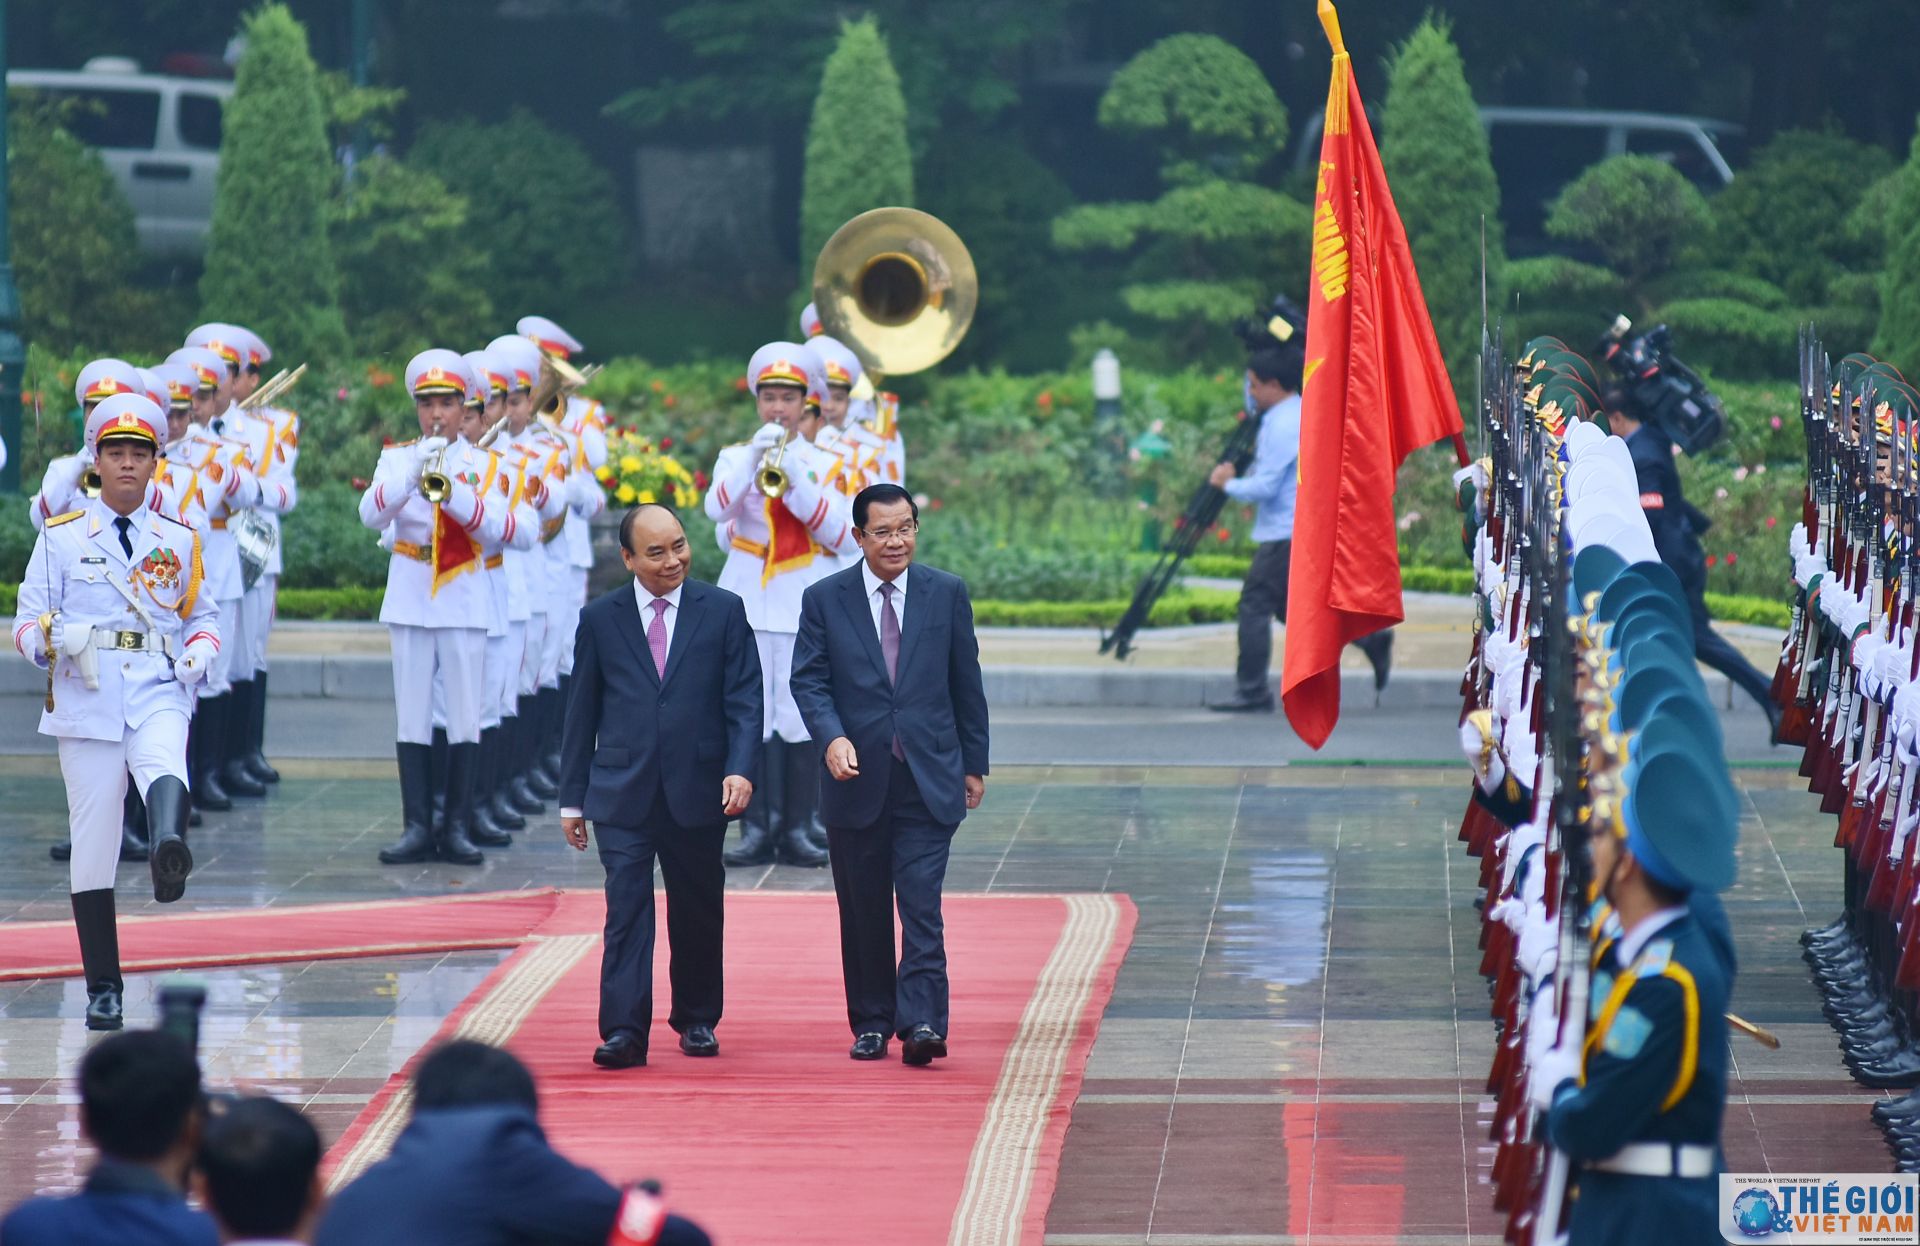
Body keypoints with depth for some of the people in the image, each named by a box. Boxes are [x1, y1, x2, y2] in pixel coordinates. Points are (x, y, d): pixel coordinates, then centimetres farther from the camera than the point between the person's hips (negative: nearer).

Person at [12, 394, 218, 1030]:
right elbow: (26, 622, 5)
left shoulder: (178, 540, 13)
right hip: (85, 698, 0)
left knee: (166, 771, -35)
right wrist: (51, 641, -18)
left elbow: (202, 615, 20)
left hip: (158, 692, 0)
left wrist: (201, 651, -3)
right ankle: (103, 988, 9)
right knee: (93, 844, 0)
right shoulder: (61, 537, 8)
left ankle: (170, 854, -67)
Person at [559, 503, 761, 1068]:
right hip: (623, 792, -1)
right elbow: (582, 711, 9)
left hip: (698, 790, 1)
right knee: (626, 910, -9)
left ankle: (697, 1020, 26)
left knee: (697, 911, 11)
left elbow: (744, 698, 0)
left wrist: (741, 768, -14)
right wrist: (573, 798, 7)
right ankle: (624, 1032, -12)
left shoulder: (723, 611, 4)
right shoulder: (600, 618, 6)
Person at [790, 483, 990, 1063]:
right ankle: (871, 1024, 17)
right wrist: (833, 737, -19)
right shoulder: (824, 600, 3)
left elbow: (966, 683, 10)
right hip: (857, 777, 1)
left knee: (921, 905, -11)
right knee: (863, 912, 7)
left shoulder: (947, 594, 5)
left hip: (928, 778, -1)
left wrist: (974, 764, 11)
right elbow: (808, 681, -1)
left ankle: (921, 1023, -16)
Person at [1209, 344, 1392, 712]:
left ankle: (1252, 692, -6)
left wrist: (1228, 484, -5)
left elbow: (1264, 486, -21)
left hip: (1285, 534, -10)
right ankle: (1370, 638, 12)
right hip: (1308, 527, 10)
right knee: (1290, 605, 16)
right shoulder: (1304, 412, 14)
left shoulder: (1282, 426, -17)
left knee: (1254, 604, -7)